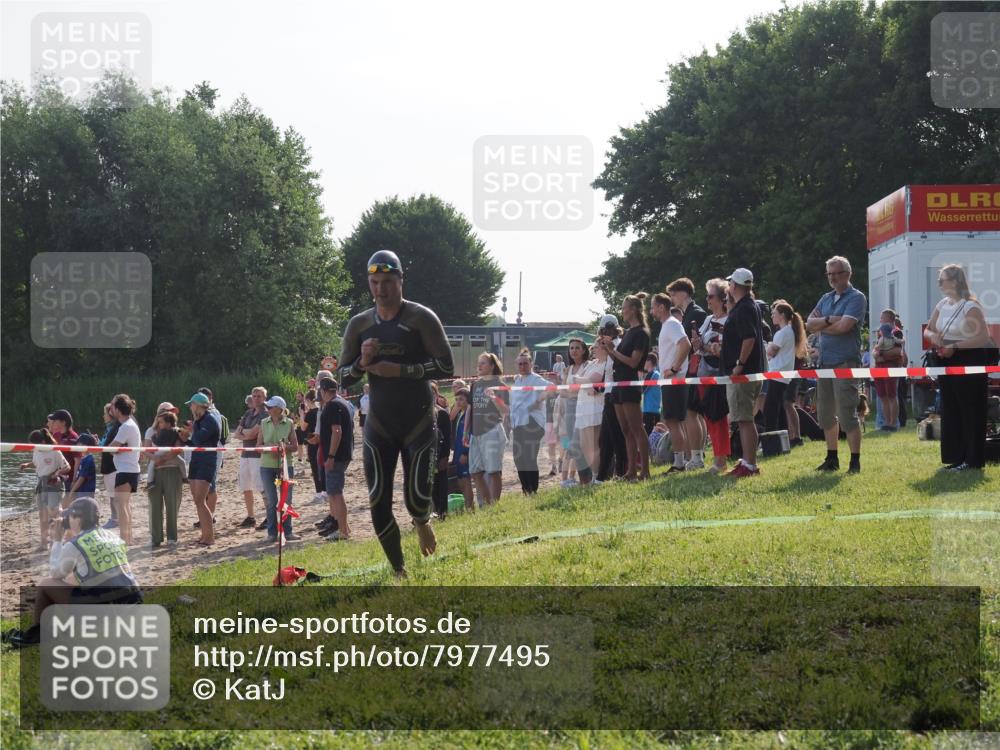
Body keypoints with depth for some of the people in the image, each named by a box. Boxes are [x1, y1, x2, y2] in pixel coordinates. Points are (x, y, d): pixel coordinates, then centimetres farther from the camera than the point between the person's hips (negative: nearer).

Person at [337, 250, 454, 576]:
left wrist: (399, 370, -19)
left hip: (419, 423, -3)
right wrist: (362, 363, -11)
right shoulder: (359, 325, 6)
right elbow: (343, 377, 11)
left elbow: (446, 366, -11)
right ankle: (399, 571, 9)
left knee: (416, 498, -9)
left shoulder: (421, 318, -6)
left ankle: (422, 523, 29)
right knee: (379, 503, -5)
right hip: (379, 424, 3)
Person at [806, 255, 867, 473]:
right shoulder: (826, 299, 16)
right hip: (825, 361, 8)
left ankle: (855, 461, -6)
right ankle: (832, 459, 24)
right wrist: (829, 320, -12)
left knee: (847, 414, -10)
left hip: (846, 362, -8)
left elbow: (843, 326, -18)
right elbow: (809, 324, 5)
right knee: (825, 413, 13)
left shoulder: (856, 298, -5)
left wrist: (820, 325, -3)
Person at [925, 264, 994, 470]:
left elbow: (983, 337, -20)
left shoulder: (970, 307, -13)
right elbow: (929, 329, 20)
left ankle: (972, 459, 0)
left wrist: (955, 347, -22)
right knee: (951, 411, 9)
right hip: (948, 364, 8)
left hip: (969, 364, -8)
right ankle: (957, 457, 16)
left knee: (971, 412, -4)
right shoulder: (942, 305, 11)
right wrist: (933, 336, -4)